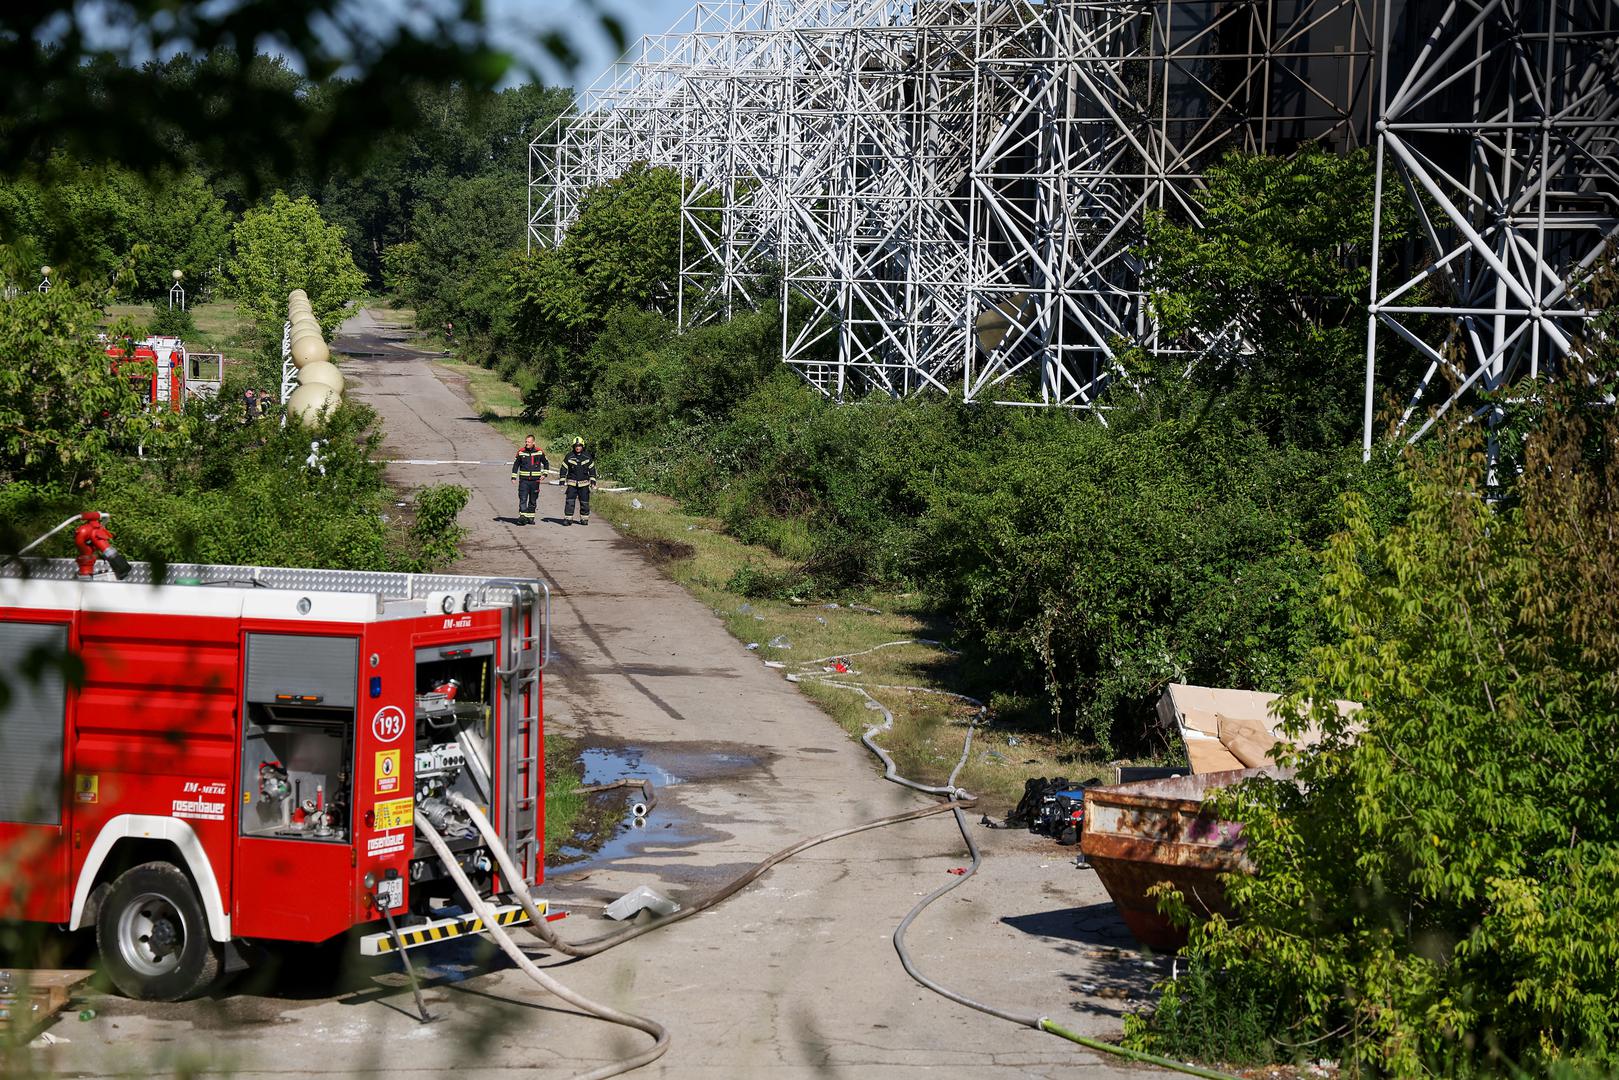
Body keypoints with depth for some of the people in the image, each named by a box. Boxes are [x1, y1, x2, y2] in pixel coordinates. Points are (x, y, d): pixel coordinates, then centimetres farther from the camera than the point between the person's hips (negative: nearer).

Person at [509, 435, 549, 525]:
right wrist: (514, 477, 6)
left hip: (535, 480, 1)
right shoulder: (521, 452, 2)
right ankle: (522, 517, -17)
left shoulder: (539, 452, 1)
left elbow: (546, 463, 15)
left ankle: (530, 517, 17)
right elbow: (516, 465, 12)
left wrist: (544, 474, 4)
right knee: (523, 499, -13)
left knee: (533, 501, 8)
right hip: (523, 480, -1)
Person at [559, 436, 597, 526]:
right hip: (572, 483, -1)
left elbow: (592, 469, 9)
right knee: (569, 502, -6)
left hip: (584, 484, 1)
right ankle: (568, 518, -2)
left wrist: (593, 482, 6)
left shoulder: (588, 456, 2)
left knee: (584, 502, 4)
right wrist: (562, 482, 1)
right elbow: (564, 469, 5)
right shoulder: (569, 456, 0)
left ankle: (584, 519, 15)